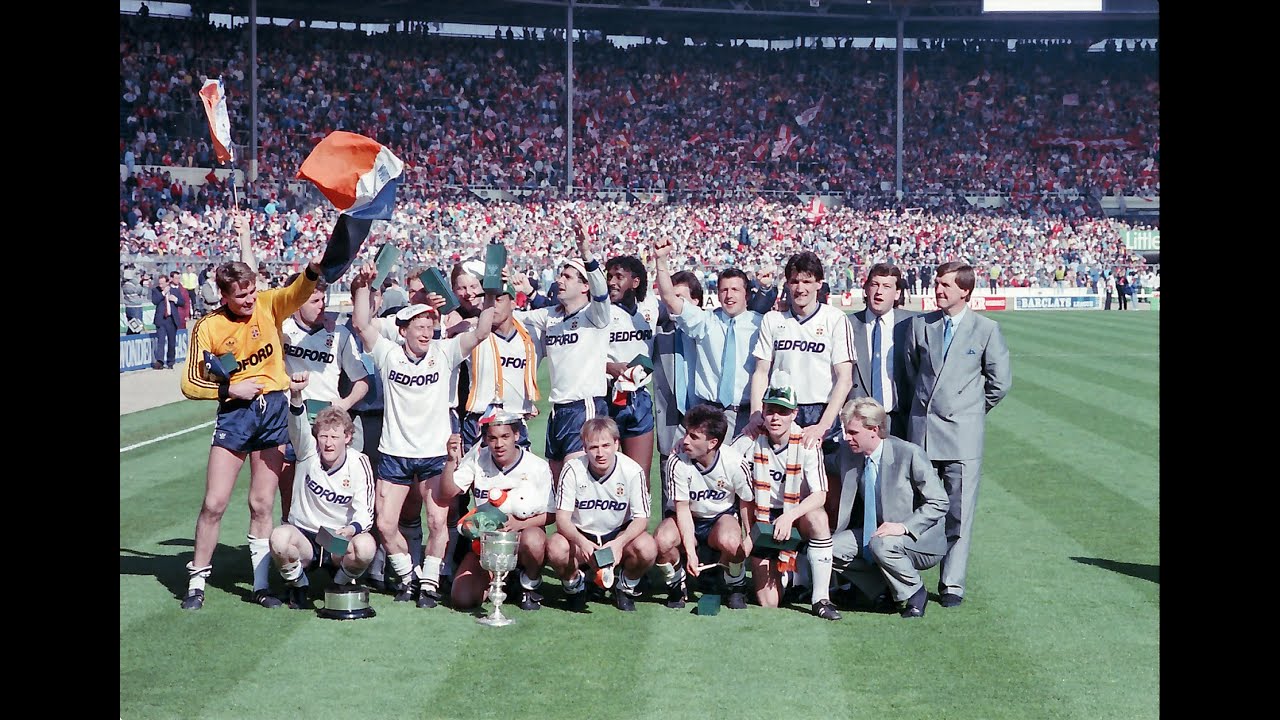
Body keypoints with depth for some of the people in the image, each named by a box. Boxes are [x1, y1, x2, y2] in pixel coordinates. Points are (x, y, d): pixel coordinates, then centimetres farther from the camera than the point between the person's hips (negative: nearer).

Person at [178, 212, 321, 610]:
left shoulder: (269, 305, -1)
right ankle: (197, 581, 13)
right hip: (235, 413, -1)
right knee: (214, 503, -1)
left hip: (274, 409, 1)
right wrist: (230, 389, -12)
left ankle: (261, 584, 16)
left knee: (262, 505, 7)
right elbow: (191, 384, -2)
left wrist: (316, 270, -38)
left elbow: (300, 291, -18)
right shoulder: (208, 327, -5)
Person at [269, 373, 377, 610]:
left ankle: (341, 583, 1)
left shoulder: (359, 463, -5)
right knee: (279, 537, -35)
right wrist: (296, 396, -47)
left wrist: (351, 529, -33)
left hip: (341, 539, 0)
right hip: (303, 535, 0)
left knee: (365, 546, -34)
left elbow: (364, 512, -10)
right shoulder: (308, 452, -5)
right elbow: (298, 427, -27)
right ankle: (297, 585, -3)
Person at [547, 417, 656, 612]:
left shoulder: (632, 470, -15)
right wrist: (581, 542, -38)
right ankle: (574, 584, 4)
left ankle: (626, 585, 5)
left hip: (618, 535, 0)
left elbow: (641, 517, -13)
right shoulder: (573, 469, -15)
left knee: (647, 548, -31)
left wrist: (619, 543, -33)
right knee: (555, 549, -33)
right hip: (580, 535, 0)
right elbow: (562, 517, -17)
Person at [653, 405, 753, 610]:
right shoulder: (677, 463, -23)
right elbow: (683, 508, -19)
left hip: (722, 516, 0)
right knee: (662, 540, -34)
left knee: (730, 541, -38)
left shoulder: (736, 464, -21)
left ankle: (736, 587, -3)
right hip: (687, 519, 1)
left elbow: (747, 503, -4)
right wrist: (690, 551, -27)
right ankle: (677, 587, 0)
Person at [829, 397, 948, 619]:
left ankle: (913, 594, -8)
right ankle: (885, 586, 3)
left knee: (881, 545, -36)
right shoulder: (847, 451, -2)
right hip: (873, 533, 6)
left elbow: (939, 502, -17)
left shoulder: (910, 454, -20)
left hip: (918, 540, -6)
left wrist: (904, 526, -28)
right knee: (831, 549, -14)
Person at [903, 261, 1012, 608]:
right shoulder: (920, 324, 8)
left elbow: (1001, 381, 7)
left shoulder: (986, 329, 0)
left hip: (963, 432, -2)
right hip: (921, 429, 2)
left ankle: (952, 583, 5)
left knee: (959, 512, -2)